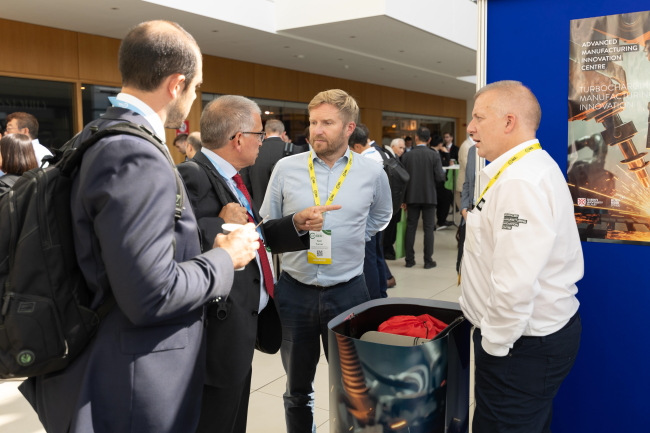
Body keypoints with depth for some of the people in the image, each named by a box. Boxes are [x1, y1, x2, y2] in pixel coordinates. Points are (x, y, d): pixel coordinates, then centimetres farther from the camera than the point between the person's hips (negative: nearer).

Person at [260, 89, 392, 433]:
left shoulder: (372, 173, -3)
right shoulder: (285, 168, -3)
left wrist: (349, 241, 7)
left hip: (348, 292, 0)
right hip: (293, 292, 1)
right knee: (297, 389, 17)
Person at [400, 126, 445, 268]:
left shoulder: (406, 156, -3)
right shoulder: (434, 155, -8)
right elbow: (440, 177, -12)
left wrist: (403, 199, 7)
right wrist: (443, 175, 13)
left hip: (412, 197, 2)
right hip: (429, 197, -1)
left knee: (411, 228, 9)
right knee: (428, 229, 4)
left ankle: (409, 259, 13)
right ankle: (428, 261, 6)